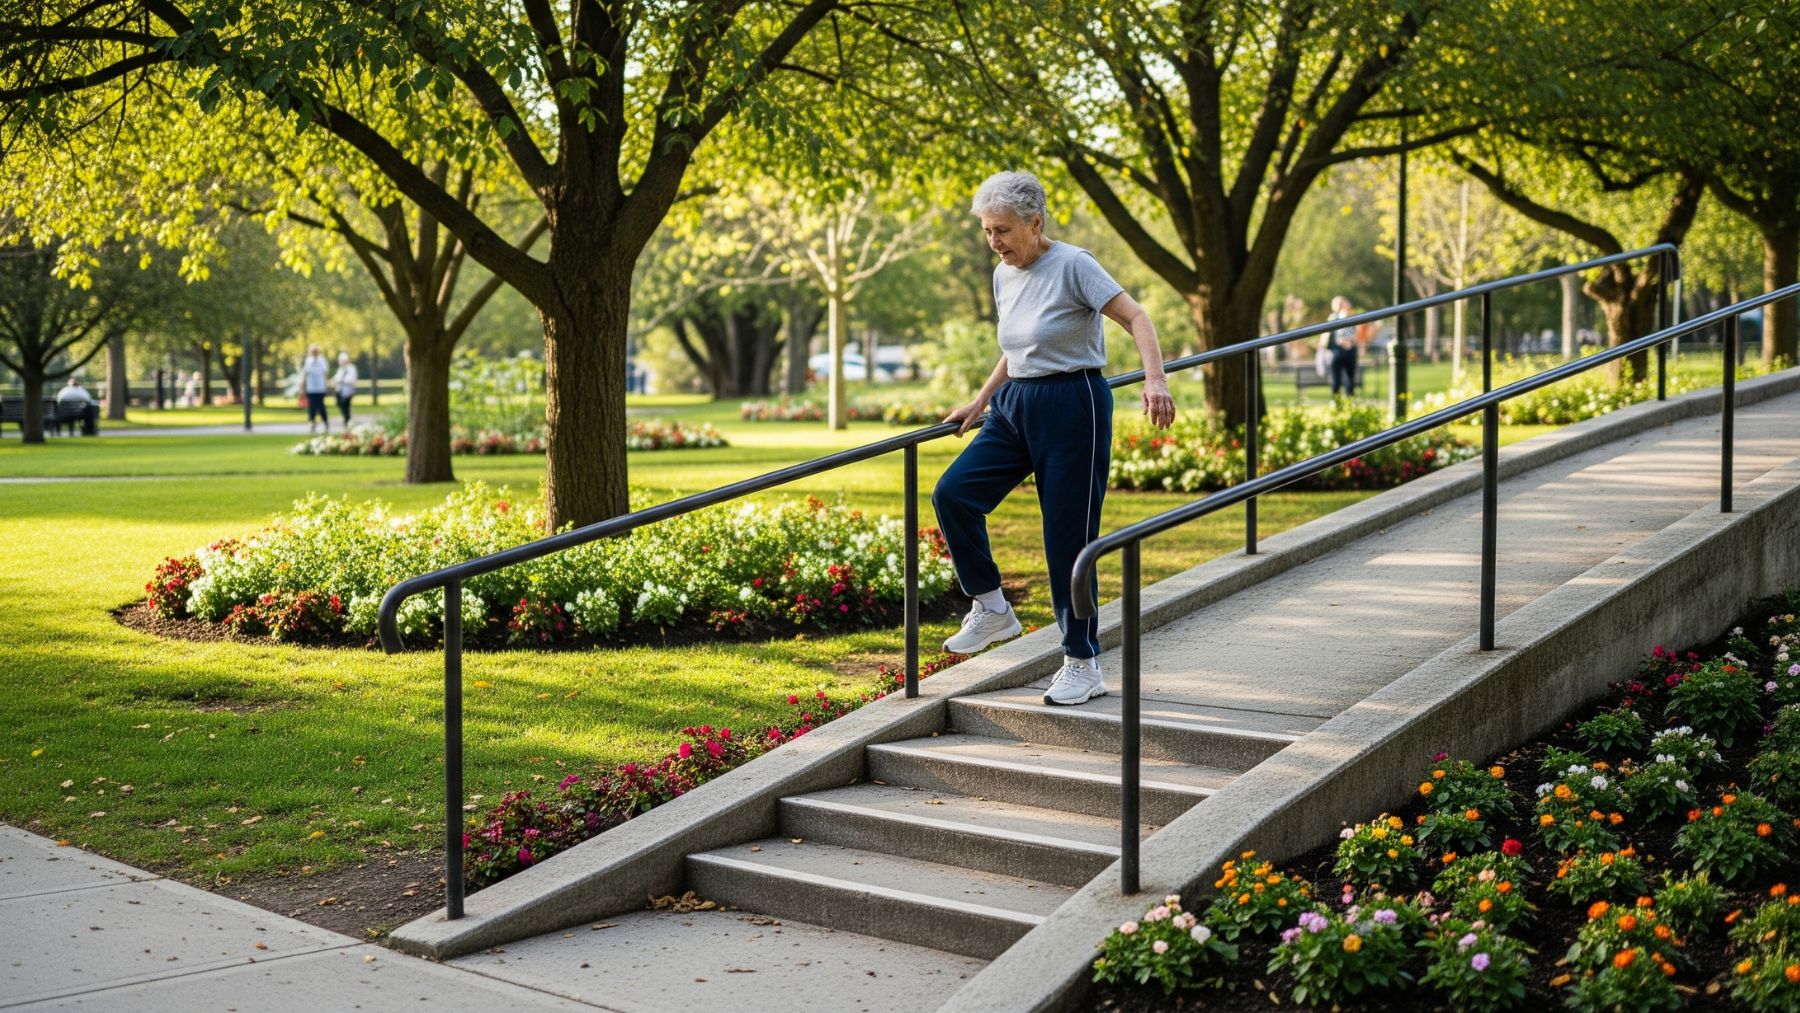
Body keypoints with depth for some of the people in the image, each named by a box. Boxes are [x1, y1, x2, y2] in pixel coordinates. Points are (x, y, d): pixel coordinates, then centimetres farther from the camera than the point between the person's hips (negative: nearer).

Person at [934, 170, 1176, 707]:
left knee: (1068, 539, -3)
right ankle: (991, 608, 5)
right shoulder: (1004, 276, 10)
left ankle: (1083, 665, 8)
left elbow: (1136, 317, -19)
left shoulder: (1072, 265, -13)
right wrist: (981, 400, 20)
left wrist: (1155, 381, -33)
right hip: (1017, 406, 7)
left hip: (1072, 407, -7)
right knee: (953, 493, -11)